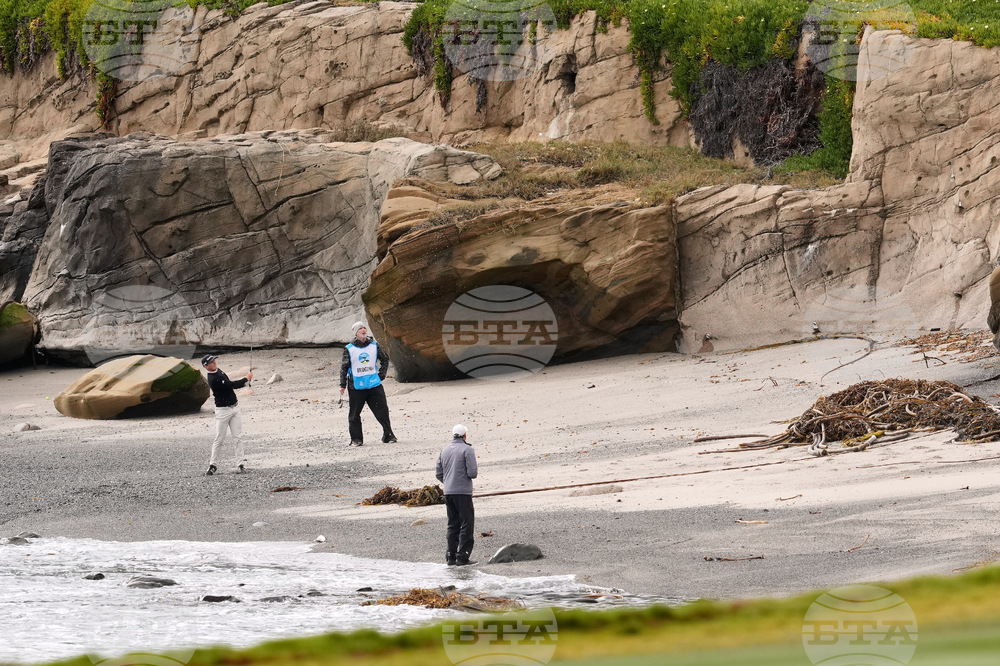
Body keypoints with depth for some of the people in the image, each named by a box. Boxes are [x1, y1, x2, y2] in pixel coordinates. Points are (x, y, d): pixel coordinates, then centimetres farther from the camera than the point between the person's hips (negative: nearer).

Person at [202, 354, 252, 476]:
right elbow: (231, 385, -20)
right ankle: (213, 465, 9)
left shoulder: (218, 371, 7)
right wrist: (246, 379, -9)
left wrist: (242, 383, 2)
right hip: (223, 410, -8)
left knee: (238, 437, 2)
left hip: (234, 407, 8)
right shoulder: (213, 379, -22)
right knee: (219, 439, -3)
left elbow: (229, 384, 20)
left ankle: (242, 463, 4)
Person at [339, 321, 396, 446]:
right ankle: (356, 439, 9)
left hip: (374, 384, 1)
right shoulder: (349, 349, 1)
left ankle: (388, 435, 10)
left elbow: (385, 359, 19)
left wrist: (381, 374, 9)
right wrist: (343, 385, 0)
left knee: (382, 411, -1)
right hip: (356, 387, -1)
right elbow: (344, 367, 3)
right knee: (354, 414, 0)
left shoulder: (375, 346, 7)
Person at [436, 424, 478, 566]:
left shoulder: (444, 451, 11)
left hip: (448, 492, 6)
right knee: (467, 523, -2)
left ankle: (451, 556, 10)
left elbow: (439, 474, 13)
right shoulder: (467, 449, -8)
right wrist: (475, 471, 8)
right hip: (463, 492, -6)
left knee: (453, 524, 13)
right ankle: (463, 556, -8)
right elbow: (472, 473, -15)